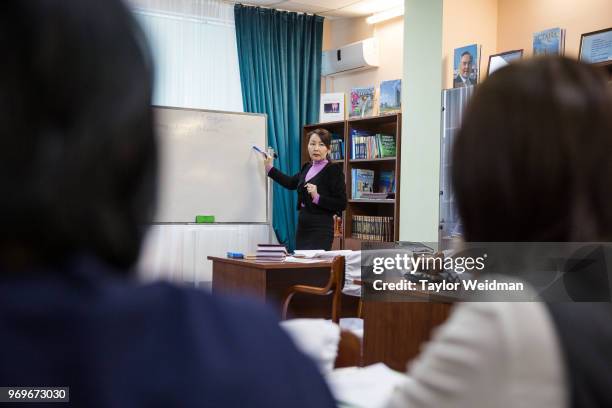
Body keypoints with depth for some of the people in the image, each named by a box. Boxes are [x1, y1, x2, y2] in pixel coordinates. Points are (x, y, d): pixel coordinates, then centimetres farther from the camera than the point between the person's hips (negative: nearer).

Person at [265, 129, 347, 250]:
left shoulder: (334, 170, -8)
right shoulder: (307, 167, 12)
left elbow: (341, 204, -12)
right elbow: (291, 183, 31)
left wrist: (317, 197, -22)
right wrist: (270, 169, 34)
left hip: (321, 229, -7)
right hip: (302, 226, 7)